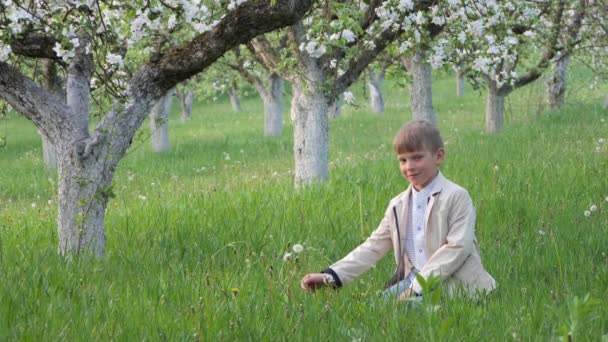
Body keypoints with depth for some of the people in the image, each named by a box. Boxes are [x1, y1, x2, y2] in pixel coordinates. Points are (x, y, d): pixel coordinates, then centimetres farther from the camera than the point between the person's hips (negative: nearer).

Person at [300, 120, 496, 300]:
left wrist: (419, 286, -17)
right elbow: (373, 247, 17)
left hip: (456, 290, -5)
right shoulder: (398, 206, 17)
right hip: (412, 285, 6)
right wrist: (330, 276, 6)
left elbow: (459, 246, -11)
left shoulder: (456, 197, -3)